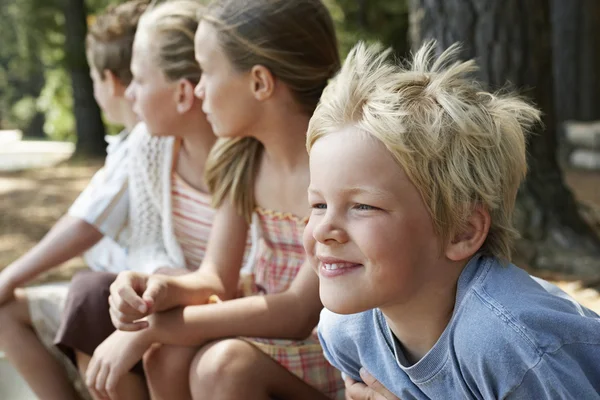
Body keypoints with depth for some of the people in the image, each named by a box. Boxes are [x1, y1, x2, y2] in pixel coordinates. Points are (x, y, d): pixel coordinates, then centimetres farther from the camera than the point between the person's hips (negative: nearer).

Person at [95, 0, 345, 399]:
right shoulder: (238, 159, -1)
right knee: (170, 358, -20)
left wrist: (153, 327, -24)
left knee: (224, 364, -29)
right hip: (273, 331, 6)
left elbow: (298, 313, -26)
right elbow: (218, 279, 1)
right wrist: (162, 291, -24)